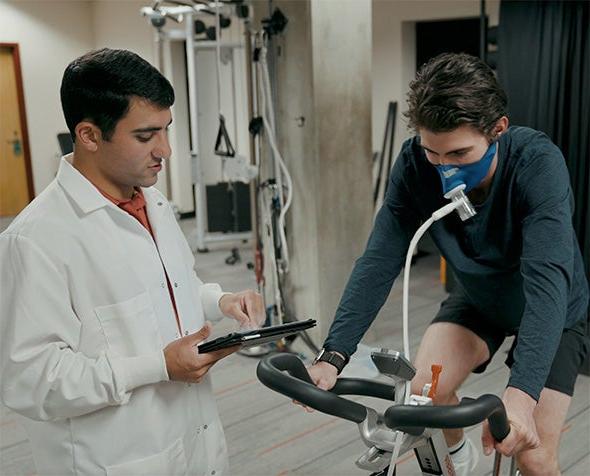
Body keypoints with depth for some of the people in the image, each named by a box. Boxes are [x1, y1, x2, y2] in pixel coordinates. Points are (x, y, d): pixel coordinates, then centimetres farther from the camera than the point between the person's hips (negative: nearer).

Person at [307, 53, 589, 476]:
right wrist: (334, 355, -37)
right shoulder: (416, 164, -25)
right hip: (478, 298, 3)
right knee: (422, 391, -18)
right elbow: (380, 260, -27)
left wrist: (521, 392, -56)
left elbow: (547, 277, -44)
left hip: (553, 313, -2)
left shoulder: (538, 163, -35)